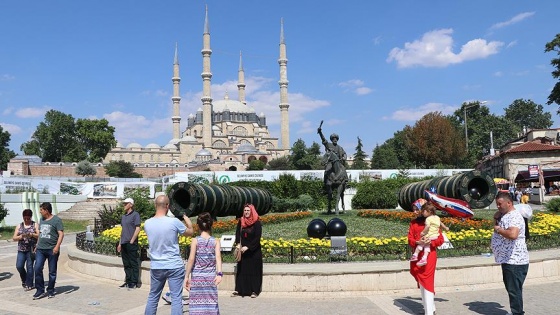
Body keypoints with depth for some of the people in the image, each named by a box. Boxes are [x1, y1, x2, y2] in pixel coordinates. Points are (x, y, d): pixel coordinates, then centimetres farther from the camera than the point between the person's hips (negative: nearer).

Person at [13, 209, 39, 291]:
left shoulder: (35, 225, 4)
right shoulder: (19, 226, 12)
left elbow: (39, 235, -5)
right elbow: (14, 238, 6)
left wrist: (32, 234, -23)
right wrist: (21, 236, -13)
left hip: (31, 249, -3)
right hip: (21, 249, 3)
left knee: (29, 266, -5)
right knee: (19, 266, -5)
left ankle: (29, 285, 5)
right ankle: (24, 280, 22)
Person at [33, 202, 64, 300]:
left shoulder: (56, 220, -7)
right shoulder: (42, 220, 15)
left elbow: (61, 234, -12)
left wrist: (57, 246, -22)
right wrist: (37, 246, 20)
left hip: (52, 250, -6)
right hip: (40, 249, 6)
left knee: (52, 271, 3)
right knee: (37, 269, -6)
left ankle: (50, 291, 16)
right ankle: (40, 290, 5)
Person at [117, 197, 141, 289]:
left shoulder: (135, 214, -7)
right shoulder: (123, 216, 16)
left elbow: (137, 229, -12)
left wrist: (132, 241, -15)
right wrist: (120, 243, 17)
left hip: (131, 244, -8)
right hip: (124, 244, 8)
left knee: (133, 264, -2)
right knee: (126, 264, 12)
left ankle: (134, 282, 3)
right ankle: (128, 281, 20)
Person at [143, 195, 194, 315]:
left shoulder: (147, 223, -4)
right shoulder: (174, 222, -16)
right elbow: (190, 232, 1)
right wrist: (185, 216, 15)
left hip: (156, 267, 4)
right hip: (174, 266, -4)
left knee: (153, 296, 18)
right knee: (176, 298, 1)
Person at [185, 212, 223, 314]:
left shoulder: (195, 241, -3)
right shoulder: (216, 241, 1)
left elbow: (191, 259, -10)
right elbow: (218, 257, -13)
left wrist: (187, 276, -6)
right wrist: (219, 274, -22)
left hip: (197, 277, -1)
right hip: (211, 277, 2)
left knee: (197, 304, 1)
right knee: (211, 302, 8)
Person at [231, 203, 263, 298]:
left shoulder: (257, 223, -9)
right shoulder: (241, 222, 4)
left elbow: (257, 238, -12)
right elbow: (237, 234, 6)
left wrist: (247, 247, -17)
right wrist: (238, 245, -10)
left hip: (254, 251, -4)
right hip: (243, 250, 4)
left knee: (254, 270, 1)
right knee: (241, 270, 5)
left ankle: (255, 291, 9)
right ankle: (239, 290, 11)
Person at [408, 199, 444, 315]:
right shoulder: (413, 223, 9)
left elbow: (441, 239, -5)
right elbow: (410, 239, 2)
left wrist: (430, 242, -23)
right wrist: (417, 242, -19)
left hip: (429, 254, -5)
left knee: (427, 281, -8)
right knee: (421, 282, 13)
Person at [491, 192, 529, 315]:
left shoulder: (514, 217, -18)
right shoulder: (504, 216, 15)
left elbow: (513, 234, -35)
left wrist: (498, 230, -20)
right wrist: (496, 219, 6)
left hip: (514, 261, -11)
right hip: (508, 260, 11)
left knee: (514, 290, -4)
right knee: (511, 288, 19)